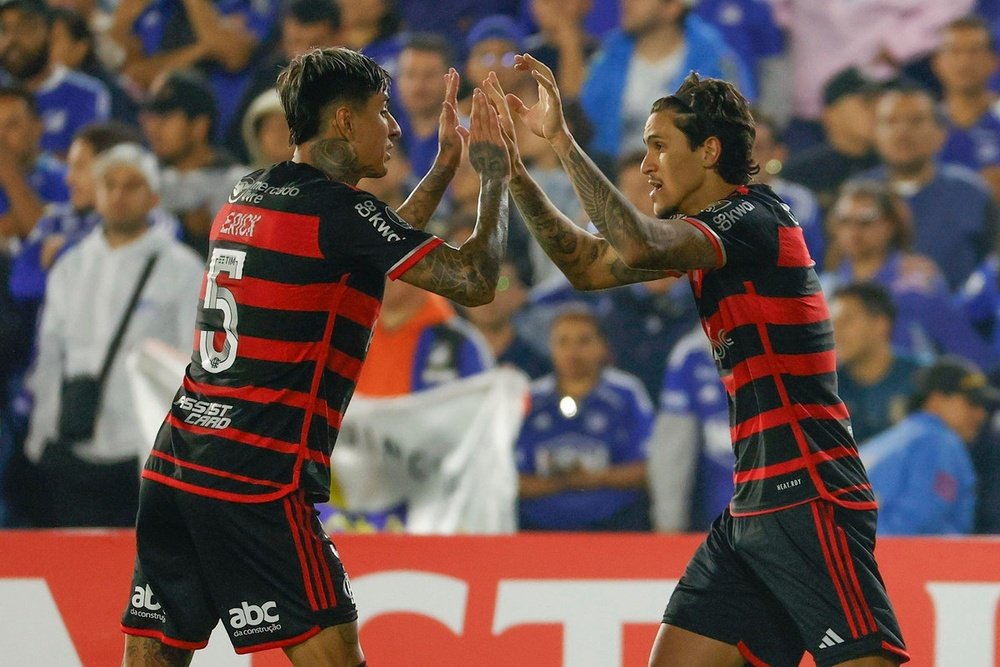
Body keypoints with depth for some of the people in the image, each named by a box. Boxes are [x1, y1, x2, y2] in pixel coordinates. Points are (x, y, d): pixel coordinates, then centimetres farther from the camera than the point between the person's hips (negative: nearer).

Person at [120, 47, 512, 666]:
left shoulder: (249, 194, 16)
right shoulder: (337, 207, -9)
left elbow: (381, 248, 31)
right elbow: (474, 280, -8)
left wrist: (445, 167, 32)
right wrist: (495, 175, 6)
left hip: (172, 467, 8)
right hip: (259, 479, -8)